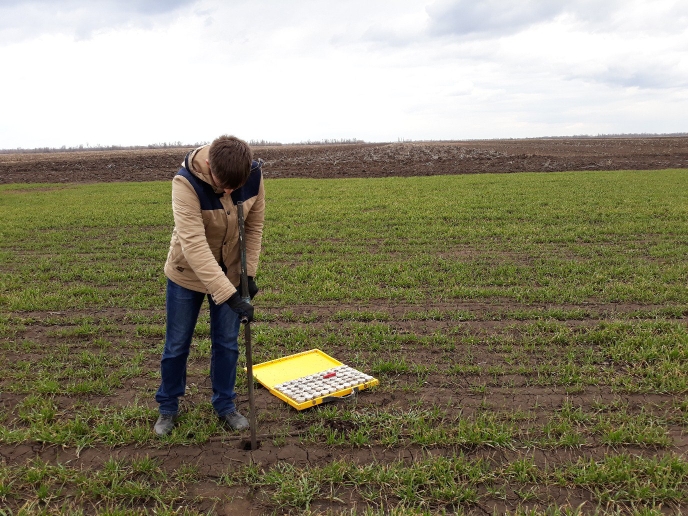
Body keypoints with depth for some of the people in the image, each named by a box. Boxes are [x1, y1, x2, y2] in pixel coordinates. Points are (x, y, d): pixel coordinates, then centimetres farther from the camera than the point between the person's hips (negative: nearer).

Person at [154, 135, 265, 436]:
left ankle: (225, 405, 29)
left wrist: (249, 273, -7)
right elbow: (194, 244, -39)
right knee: (177, 344, 10)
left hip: (230, 273, 3)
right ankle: (168, 408, 31)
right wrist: (230, 296, -44)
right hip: (188, 273, -2)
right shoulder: (186, 183, -32)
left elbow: (254, 226, -5)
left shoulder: (254, 176, -20)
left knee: (227, 343, 9)